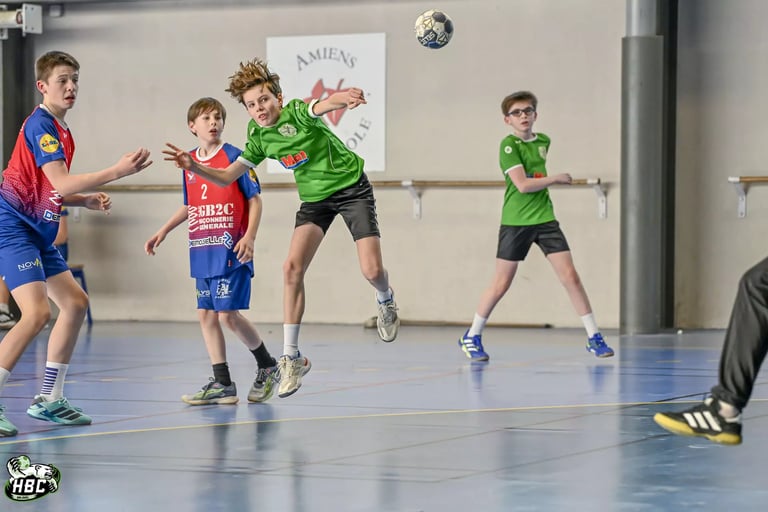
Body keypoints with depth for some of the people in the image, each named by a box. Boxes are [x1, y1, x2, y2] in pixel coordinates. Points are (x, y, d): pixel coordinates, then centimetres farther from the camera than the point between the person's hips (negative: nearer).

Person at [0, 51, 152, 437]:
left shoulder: (59, 129, 15)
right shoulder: (40, 124, -15)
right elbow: (61, 183, -24)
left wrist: (86, 200, 5)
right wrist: (118, 171, -27)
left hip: (37, 231, 10)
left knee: (75, 302, 12)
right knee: (37, 312, -21)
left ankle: (49, 401, 18)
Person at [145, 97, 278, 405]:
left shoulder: (234, 156, -6)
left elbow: (254, 199, -6)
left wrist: (249, 236, -17)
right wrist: (163, 231, 20)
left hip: (230, 251, -7)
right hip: (202, 253, 7)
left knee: (228, 314, -10)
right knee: (206, 314, 5)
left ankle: (267, 366, 12)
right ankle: (222, 385, 11)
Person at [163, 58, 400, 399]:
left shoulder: (297, 113, -22)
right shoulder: (259, 137, -5)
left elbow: (323, 106, -46)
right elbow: (227, 177, 1)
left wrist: (342, 98, -70)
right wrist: (192, 166, -18)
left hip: (352, 188, -5)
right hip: (314, 197, 5)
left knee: (372, 271, -14)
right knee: (292, 268, -13)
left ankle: (385, 301, 27)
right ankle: (291, 357, -8)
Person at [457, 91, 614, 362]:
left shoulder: (543, 141, 10)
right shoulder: (509, 145, -10)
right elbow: (522, 184, -18)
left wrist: (545, 184, 13)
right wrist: (556, 178, -9)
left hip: (544, 218, 5)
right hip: (515, 222, -5)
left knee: (570, 276, -3)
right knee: (501, 284, 0)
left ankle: (594, 338, 2)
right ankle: (471, 337, 16)